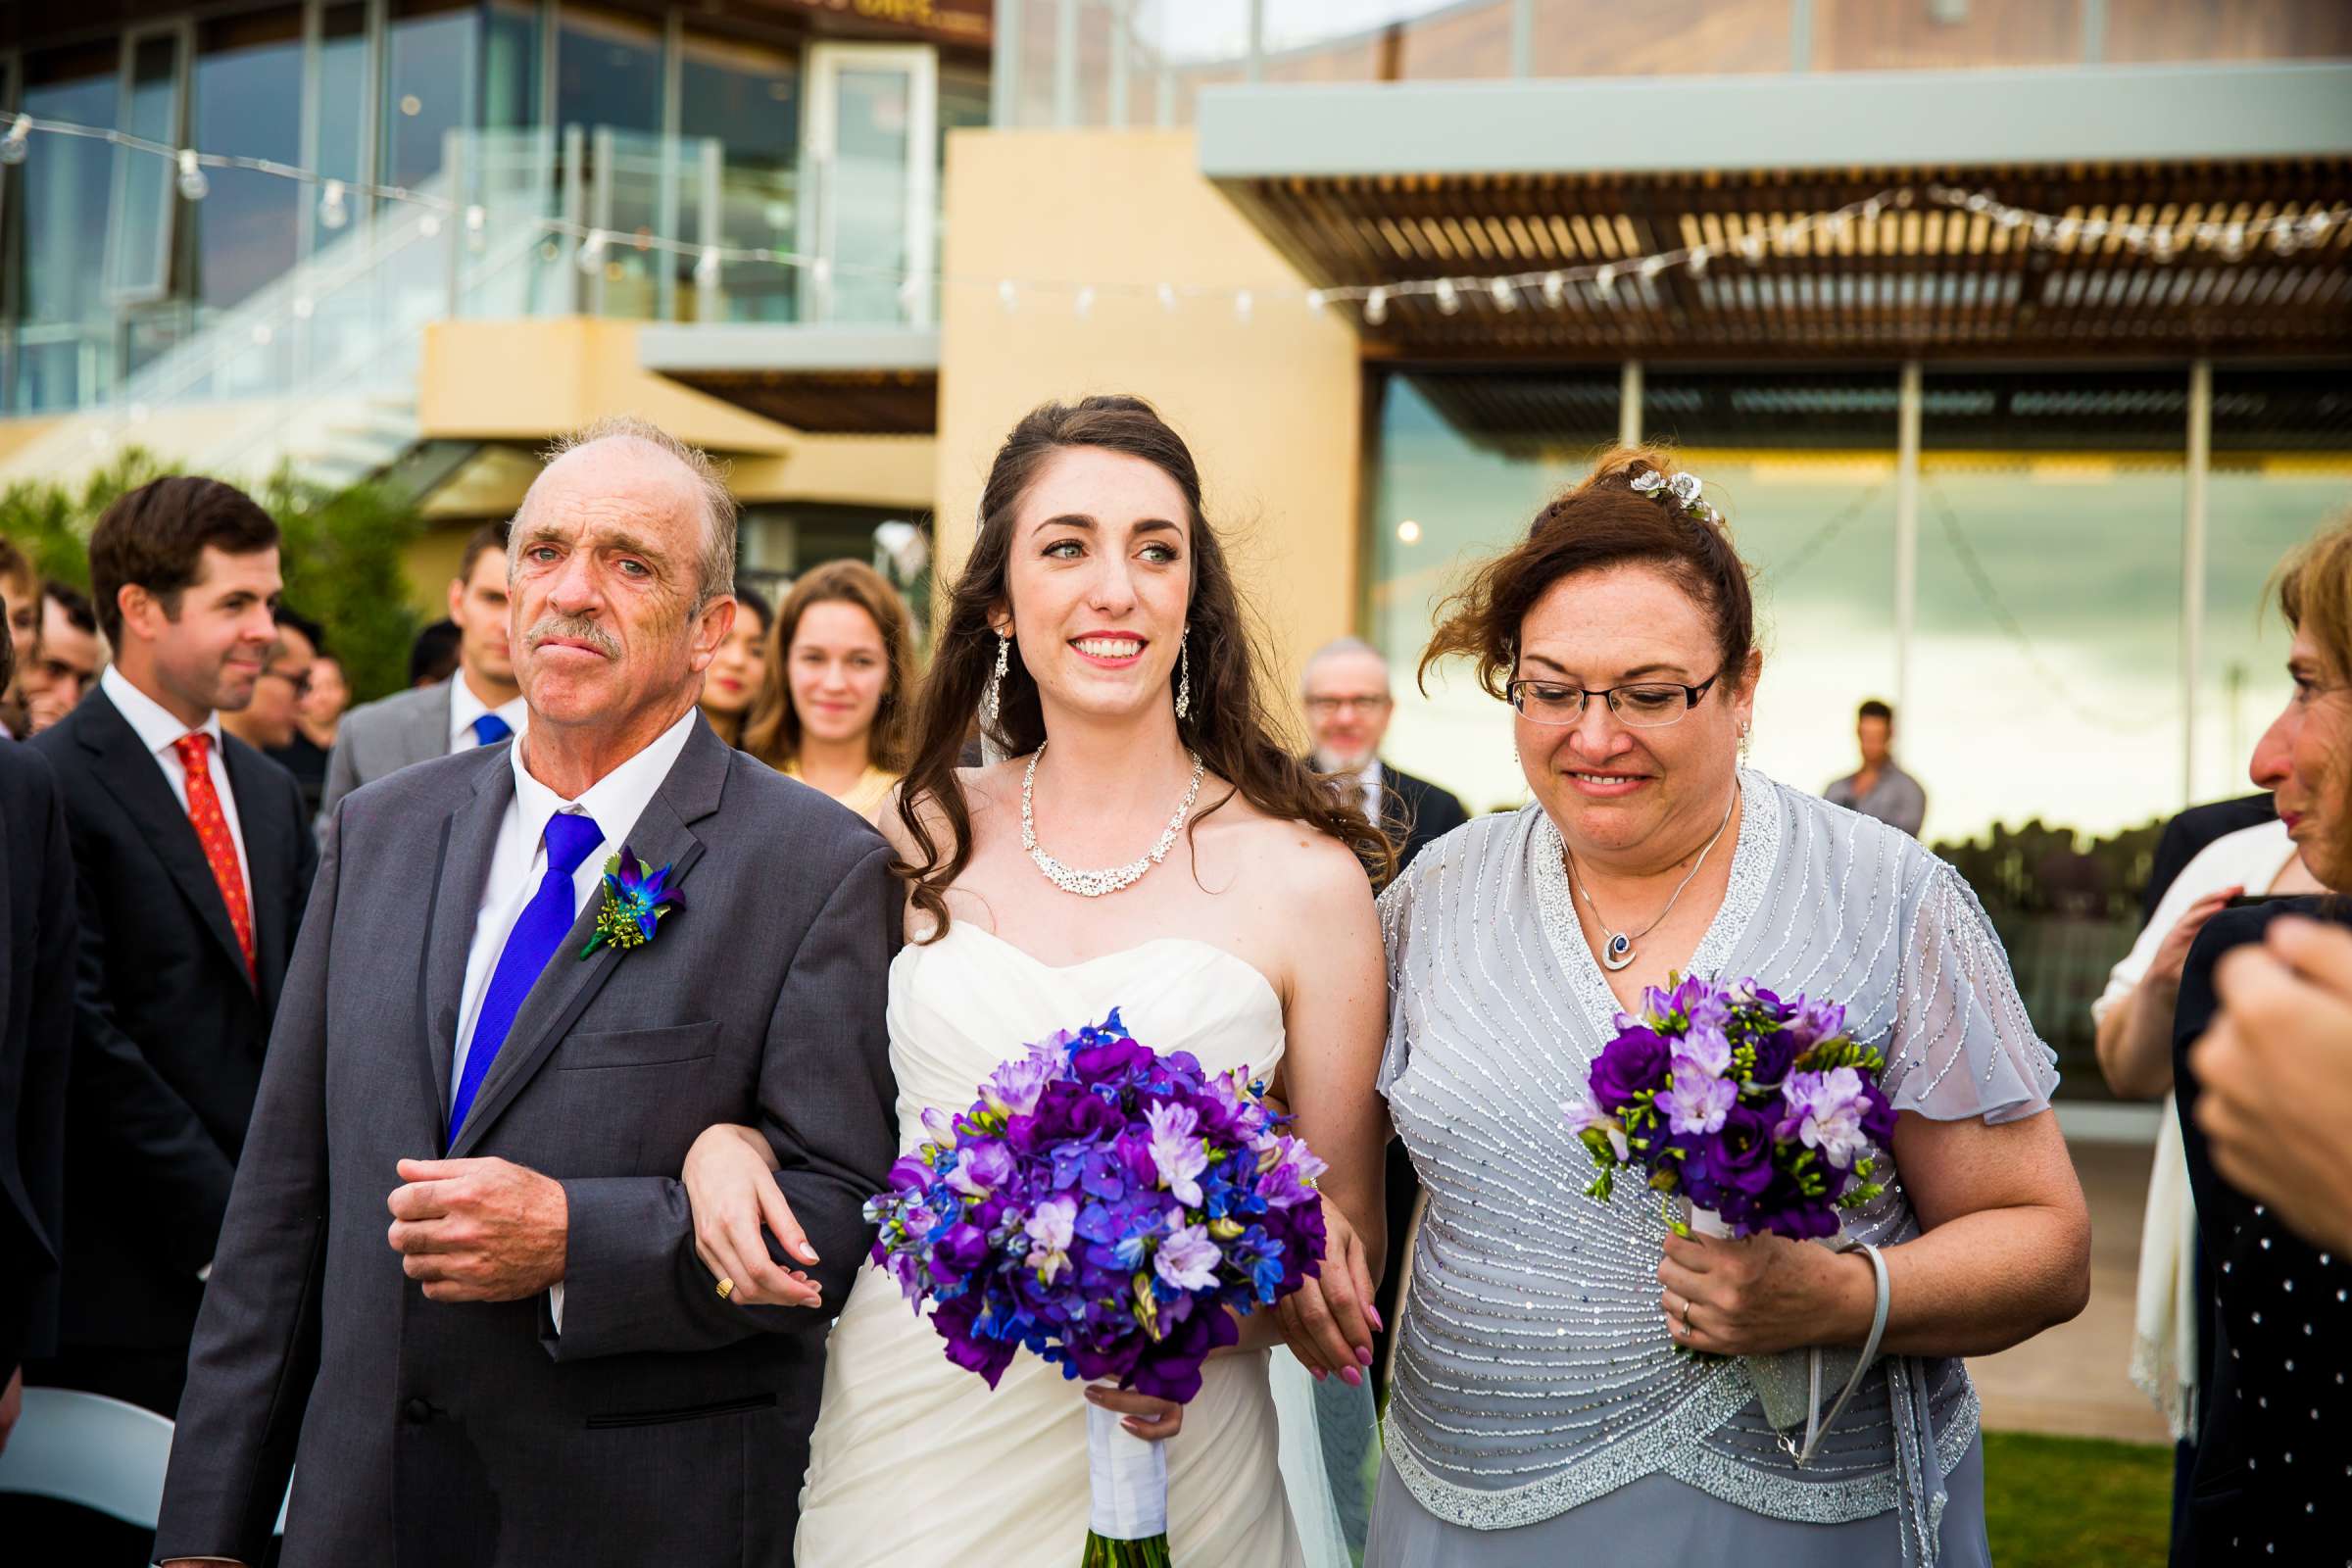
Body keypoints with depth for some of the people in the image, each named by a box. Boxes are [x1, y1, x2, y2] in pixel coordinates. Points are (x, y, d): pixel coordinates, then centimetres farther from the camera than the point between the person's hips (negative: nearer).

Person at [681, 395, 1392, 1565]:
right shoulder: (925, 836, 0)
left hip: (1158, 1457, -2)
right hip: (901, 1435, 3)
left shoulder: (1305, 877, -8)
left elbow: (1343, 1239, -1)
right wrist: (729, 1139, -6)